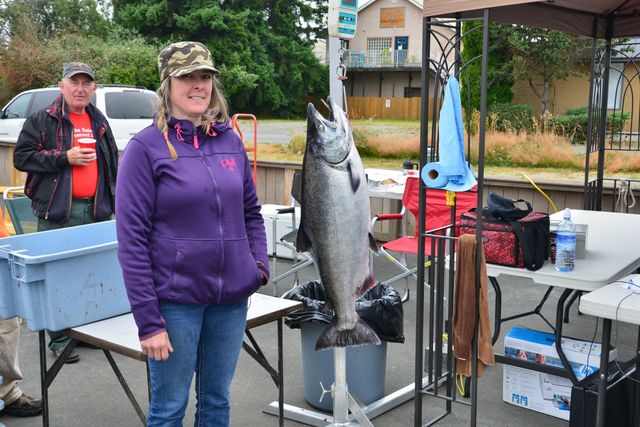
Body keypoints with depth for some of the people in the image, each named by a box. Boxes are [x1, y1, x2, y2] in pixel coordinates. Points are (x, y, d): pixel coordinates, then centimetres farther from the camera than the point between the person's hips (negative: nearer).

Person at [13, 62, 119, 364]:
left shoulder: (100, 123, 16)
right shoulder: (42, 120, -1)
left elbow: (111, 165, 24)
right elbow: (21, 157, -7)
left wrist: (112, 199, 18)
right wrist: (65, 158, -15)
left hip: (95, 211, 5)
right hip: (57, 213, -5)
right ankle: (59, 339, 10)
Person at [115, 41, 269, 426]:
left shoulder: (230, 140, 7)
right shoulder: (146, 147, -8)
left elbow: (251, 212, 17)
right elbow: (132, 239, -11)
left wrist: (260, 265, 1)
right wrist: (148, 321, -14)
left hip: (232, 296, 5)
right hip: (175, 299, -4)